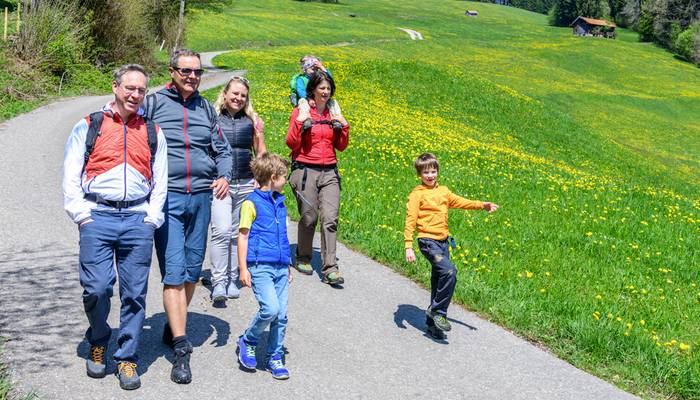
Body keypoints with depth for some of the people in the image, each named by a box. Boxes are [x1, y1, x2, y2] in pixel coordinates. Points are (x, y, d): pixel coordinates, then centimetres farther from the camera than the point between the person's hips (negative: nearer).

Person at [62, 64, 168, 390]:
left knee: (134, 293, 1)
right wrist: (80, 214, -3)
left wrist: (152, 217, 4)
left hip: (138, 220, 2)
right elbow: (71, 174, 7)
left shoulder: (153, 132, 16)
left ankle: (127, 358, 14)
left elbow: (160, 180, 16)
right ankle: (98, 344, 21)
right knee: (96, 289, -7)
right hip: (97, 217, -1)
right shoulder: (88, 127, 9)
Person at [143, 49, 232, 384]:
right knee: (174, 272, -9)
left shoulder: (205, 107, 14)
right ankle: (181, 347, -8)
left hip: (201, 198, 5)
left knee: (192, 270, 11)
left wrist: (224, 175, 0)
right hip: (167, 198, -4)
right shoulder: (154, 103, 2)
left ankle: (173, 328, 29)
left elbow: (222, 149, 19)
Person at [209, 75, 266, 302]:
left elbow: (261, 154, 14)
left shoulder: (252, 121, 8)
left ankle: (232, 279, 21)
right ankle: (218, 282, -9)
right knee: (221, 232, -15)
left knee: (238, 234, 9)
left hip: (246, 184, 3)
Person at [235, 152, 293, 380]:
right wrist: (243, 268, -7)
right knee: (270, 309, -18)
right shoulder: (251, 203, -5)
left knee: (281, 315, 5)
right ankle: (247, 342, 7)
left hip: (280, 268, 7)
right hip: (259, 267, -7)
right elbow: (243, 236, -4)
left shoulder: (280, 203, 16)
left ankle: (275, 358, 18)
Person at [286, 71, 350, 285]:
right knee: (309, 218, 1)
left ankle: (330, 268, -9)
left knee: (330, 218, -8)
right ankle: (303, 258, 25)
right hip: (305, 170, -3)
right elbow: (291, 143, -5)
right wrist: (299, 122, -16)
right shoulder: (300, 112, 1)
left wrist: (344, 127, 0)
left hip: (329, 172, 3)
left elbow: (340, 147, 15)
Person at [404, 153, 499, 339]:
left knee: (438, 282, 10)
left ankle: (432, 324, 21)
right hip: (428, 240, -7)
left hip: (443, 241, 7)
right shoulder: (417, 194, -5)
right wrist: (408, 247, -14)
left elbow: (460, 202, 13)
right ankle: (437, 312, -10)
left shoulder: (443, 191, 14)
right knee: (449, 271, -24)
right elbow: (410, 220, -8)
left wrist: (482, 205, -2)